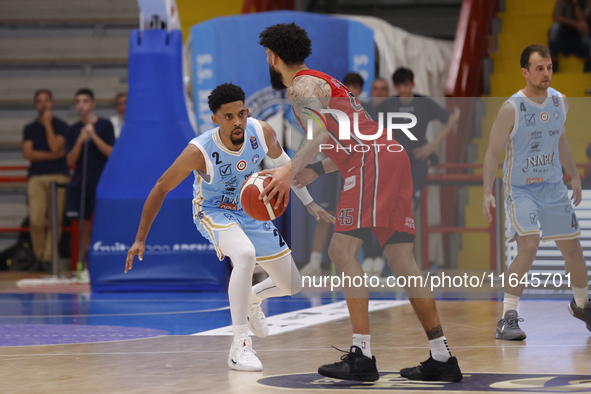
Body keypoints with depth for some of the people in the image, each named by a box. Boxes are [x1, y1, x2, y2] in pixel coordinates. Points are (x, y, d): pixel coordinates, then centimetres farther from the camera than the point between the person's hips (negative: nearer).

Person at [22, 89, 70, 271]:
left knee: (55, 220, -8)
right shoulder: (30, 129, 14)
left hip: (59, 176, -1)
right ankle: (39, 256, 4)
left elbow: (55, 147, -9)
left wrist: (47, 123, -4)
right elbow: (28, 154, 2)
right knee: (36, 220, -12)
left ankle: (48, 258, -4)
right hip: (36, 178, 1)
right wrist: (52, 156, -4)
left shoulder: (61, 126, 8)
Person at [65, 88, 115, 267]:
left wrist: (93, 136, -15)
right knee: (85, 227, 5)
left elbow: (111, 153, -8)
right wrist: (80, 140, -10)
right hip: (79, 183, 3)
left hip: (101, 183, -3)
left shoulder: (104, 125, 1)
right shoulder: (73, 130, 10)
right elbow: (71, 160, 4)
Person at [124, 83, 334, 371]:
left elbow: (282, 162, 4)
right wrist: (140, 239, -16)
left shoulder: (262, 132, -20)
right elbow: (161, 188, -18)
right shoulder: (199, 151, -31)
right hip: (213, 212, -5)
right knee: (246, 255, -38)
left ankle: (251, 299, 42)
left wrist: (309, 204, 7)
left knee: (293, 285, 6)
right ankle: (239, 346, -30)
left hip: (249, 211, 5)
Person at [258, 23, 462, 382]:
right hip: (392, 158, 10)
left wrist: (290, 172, -23)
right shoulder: (322, 82, 30)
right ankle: (442, 359, 8)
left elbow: (322, 132, -20)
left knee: (343, 250, -12)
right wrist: (316, 170, 30)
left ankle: (363, 356, -18)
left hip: (374, 162, -10)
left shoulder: (301, 86, -1)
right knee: (402, 259, 9)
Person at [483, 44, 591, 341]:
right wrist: (487, 192, -19)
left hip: (553, 186, 5)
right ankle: (508, 318, -15)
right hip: (520, 188, -5)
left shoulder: (560, 102, 0)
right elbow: (492, 152, -12)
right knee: (528, 246, -23)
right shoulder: (512, 108, -17)